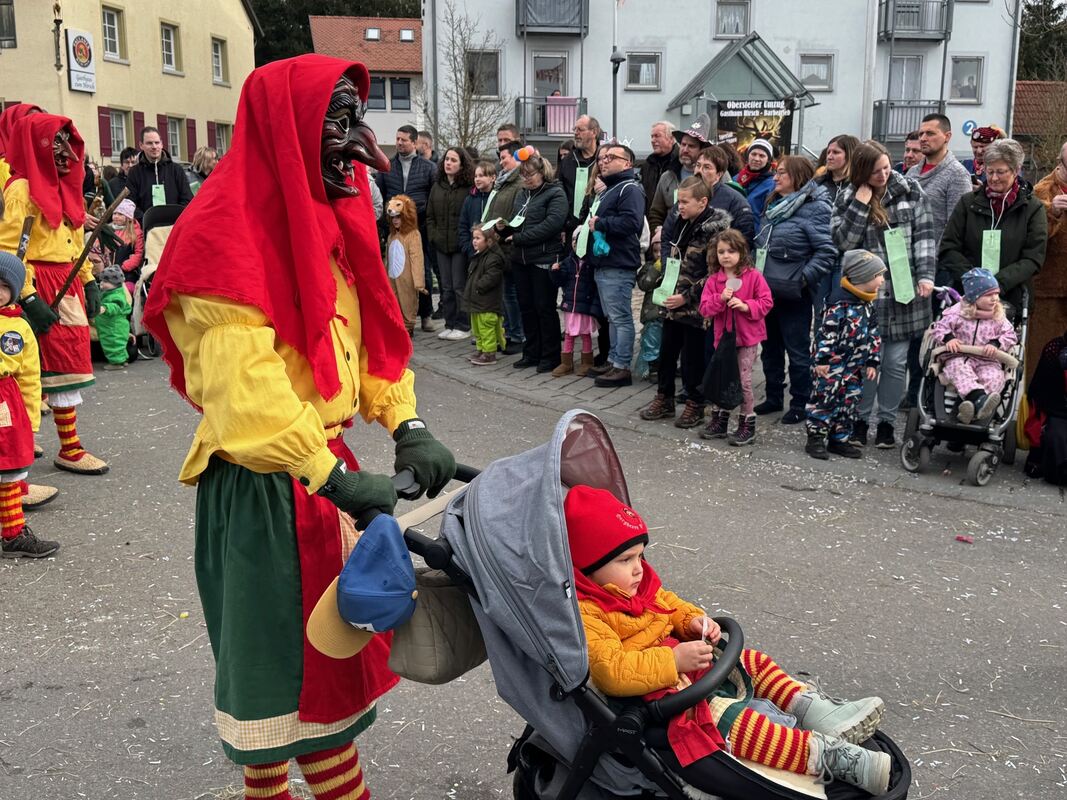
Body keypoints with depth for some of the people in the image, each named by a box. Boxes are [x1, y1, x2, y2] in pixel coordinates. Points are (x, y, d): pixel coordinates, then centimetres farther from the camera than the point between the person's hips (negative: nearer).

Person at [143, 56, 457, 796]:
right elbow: (247, 386, -25)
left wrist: (407, 424, -3)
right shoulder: (225, 238, -17)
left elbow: (366, 333, 10)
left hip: (323, 465, 9)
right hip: (261, 487, -8)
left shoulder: (323, 221, 10)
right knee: (283, 649, 5)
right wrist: (335, 479, -28)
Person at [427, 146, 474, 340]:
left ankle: (463, 326, 8)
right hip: (441, 245, 6)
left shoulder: (468, 188, -7)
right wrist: (434, 236, 3)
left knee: (460, 286, -2)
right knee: (446, 287, 11)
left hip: (460, 246, -6)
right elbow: (429, 216, 15)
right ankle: (449, 324, 19)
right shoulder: (437, 186, 11)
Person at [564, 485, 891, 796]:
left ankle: (813, 707, 1)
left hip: (683, 663, 11)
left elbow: (668, 603, 23)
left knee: (752, 662, 12)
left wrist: (693, 620, 1)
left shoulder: (638, 583, 7)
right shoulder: (584, 615, -24)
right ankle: (828, 755, -29)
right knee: (728, 717, -26)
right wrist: (675, 660, -31)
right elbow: (613, 673, -32)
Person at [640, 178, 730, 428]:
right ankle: (664, 400, 27)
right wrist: (665, 287, 11)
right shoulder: (683, 225, 11)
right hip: (673, 304, 8)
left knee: (693, 358, 3)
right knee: (666, 353, 14)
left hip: (695, 307, -7)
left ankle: (694, 405, 17)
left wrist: (686, 297, -18)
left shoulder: (714, 230, -14)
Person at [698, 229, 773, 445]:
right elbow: (704, 308, -4)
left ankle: (747, 425, 11)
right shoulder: (713, 279, 1)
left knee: (743, 380, -1)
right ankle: (719, 421, 24)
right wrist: (720, 298, -20)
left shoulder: (753, 276, -8)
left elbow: (766, 302, -8)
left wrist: (746, 306, -22)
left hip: (747, 337, -4)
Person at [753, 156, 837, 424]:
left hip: (793, 295, -8)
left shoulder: (815, 208, -13)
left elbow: (827, 252, -20)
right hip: (768, 291, 8)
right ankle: (773, 397, 30)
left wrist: (802, 279, -22)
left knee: (797, 351, 2)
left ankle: (800, 404, 13)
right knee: (770, 347, 17)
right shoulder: (775, 206, 14)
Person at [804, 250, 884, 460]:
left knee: (849, 401, 11)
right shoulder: (841, 302, -17)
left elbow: (873, 334, 16)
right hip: (832, 364, -9)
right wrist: (821, 360, -19)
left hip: (853, 366, 9)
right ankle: (815, 439, 3)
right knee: (825, 398, -5)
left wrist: (872, 362, 13)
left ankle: (839, 439, 21)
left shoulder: (868, 303, 10)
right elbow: (826, 331, -18)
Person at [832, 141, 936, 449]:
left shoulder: (910, 189, 4)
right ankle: (860, 419, 19)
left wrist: (926, 275, -6)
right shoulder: (848, 198, 2)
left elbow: (924, 234, 3)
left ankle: (886, 422, 19)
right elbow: (842, 241, -8)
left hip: (904, 290, 1)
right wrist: (861, 204, -14)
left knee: (896, 363, 6)